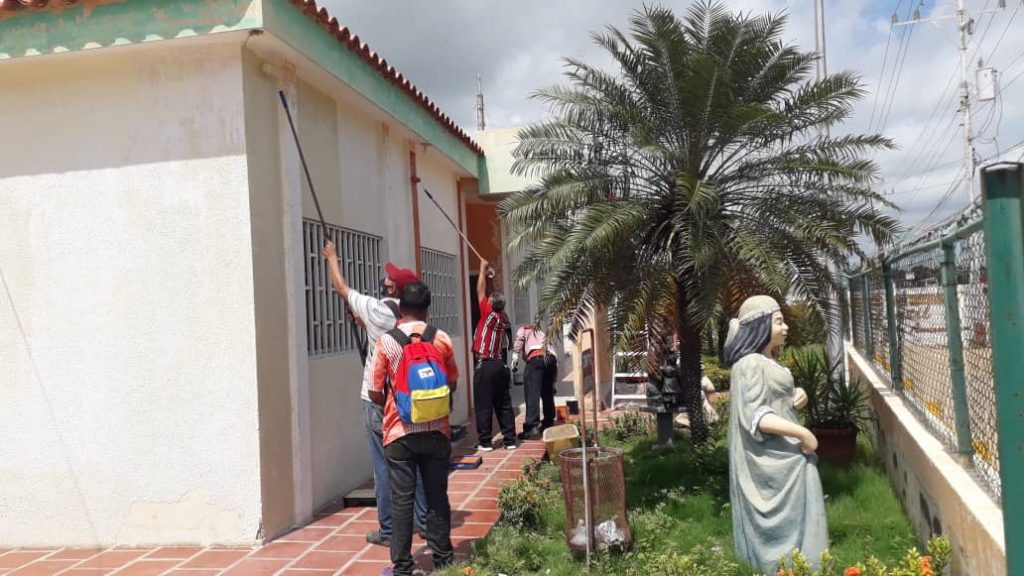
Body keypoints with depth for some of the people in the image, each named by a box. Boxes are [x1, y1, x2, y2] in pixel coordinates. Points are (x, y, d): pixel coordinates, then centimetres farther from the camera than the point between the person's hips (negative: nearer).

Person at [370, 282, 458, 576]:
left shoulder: (386, 343, -8)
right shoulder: (442, 339, -2)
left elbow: (375, 393, -4)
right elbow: (452, 384, 9)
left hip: (400, 433, -2)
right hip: (436, 431, 2)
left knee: (402, 499, 4)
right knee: (437, 496, 11)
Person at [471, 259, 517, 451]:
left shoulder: (489, 315, -10)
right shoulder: (503, 319, 8)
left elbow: (480, 291, -1)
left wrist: (483, 270, 10)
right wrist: (489, 274, 25)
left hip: (485, 366, -7)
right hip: (500, 365, 7)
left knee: (483, 405, -2)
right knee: (504, 405, 9)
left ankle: (485, 442, 0)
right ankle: (509, 440, 11)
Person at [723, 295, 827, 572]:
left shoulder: (768, 361, 12)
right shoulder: (750, 364, -19)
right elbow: (755, 417, -25)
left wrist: (797, 400, 2)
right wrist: (804, 434, -21)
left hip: (785, 457, 10)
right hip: (772, 461, -10)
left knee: (791, 523, 15)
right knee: (783, 525, -3)